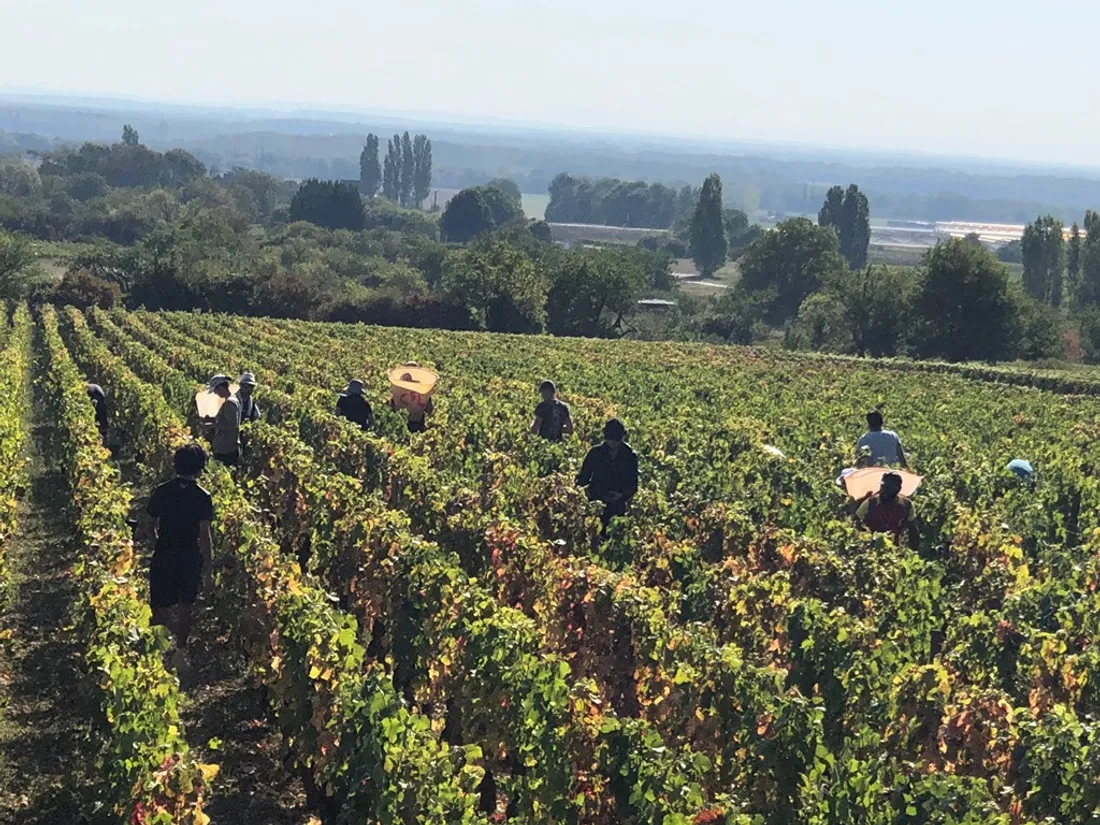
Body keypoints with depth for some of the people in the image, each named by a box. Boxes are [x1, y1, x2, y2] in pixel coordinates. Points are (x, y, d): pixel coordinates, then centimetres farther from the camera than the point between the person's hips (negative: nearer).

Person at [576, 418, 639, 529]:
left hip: (617, 507, -1)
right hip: (595, 504, 1)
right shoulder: (595, 452, 3)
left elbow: (633, 484, 6)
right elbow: (583, 477, 8)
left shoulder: (630, 456, 2)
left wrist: (622, 495, -12)